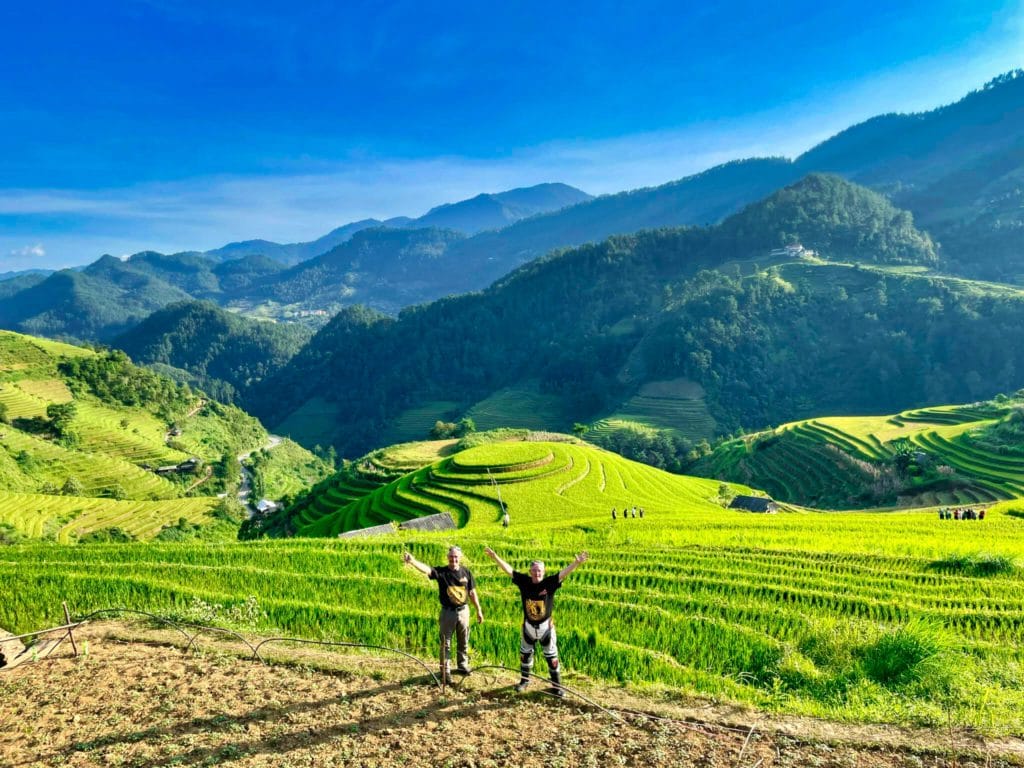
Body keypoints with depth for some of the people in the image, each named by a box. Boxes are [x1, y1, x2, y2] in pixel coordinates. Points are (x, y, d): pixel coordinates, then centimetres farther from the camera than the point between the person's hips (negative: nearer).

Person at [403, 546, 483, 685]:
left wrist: (479, 610, 8)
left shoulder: (466, 572, -4)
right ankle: (445, 672, 20)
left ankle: (463, 666, 37)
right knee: (446, 644, 7)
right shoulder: (441, 571, -13)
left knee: (464, 642, 18)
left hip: (463, 611, 3)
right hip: (448, 612, -3)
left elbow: (472, 592, 5)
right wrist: (412, 561, -52)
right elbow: (426, 569, -32)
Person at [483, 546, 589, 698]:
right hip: (528, 626, 2)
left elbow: (564, 572, -30)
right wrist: (495, 557, -22)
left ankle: (557, 685, 25)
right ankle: (525, 680, 42)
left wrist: (576, 563, -46)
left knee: (551, 656, 9)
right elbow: (508, 569, -14)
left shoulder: (550, 583, -18)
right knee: (525, 654, 19)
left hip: (546, 626, -2)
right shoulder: (524, 581, -12)